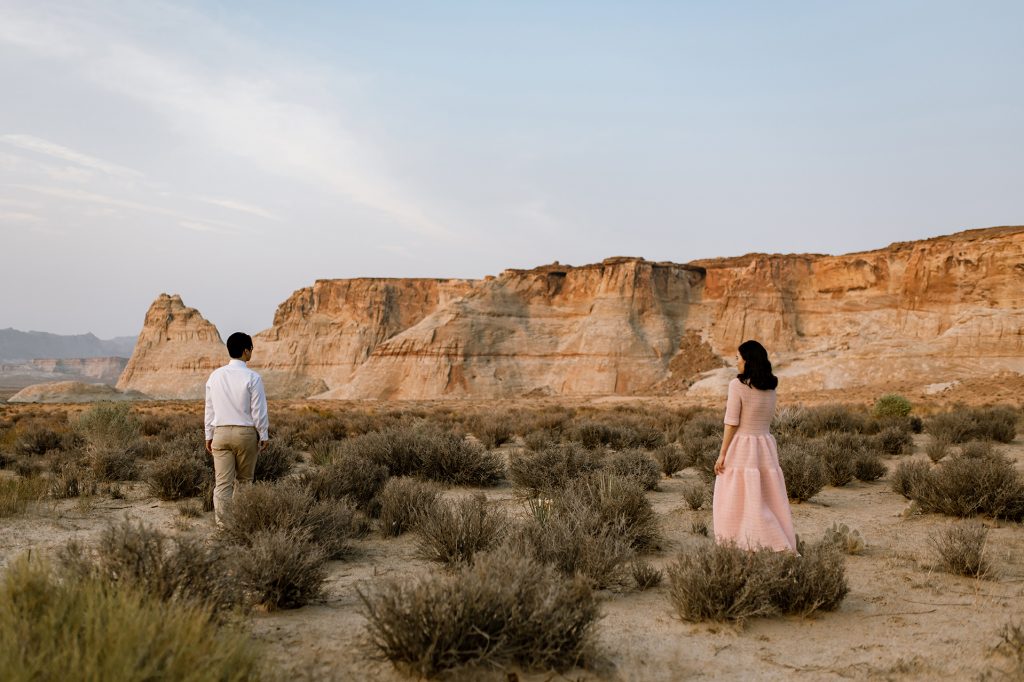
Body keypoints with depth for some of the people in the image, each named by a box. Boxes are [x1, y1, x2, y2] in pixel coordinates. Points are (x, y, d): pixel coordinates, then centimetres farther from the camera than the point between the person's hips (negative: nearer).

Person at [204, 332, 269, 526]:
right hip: (246, 433, -3)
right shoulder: (252, 378, -10)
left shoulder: (215, 376, 4)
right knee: (244, 480, 10)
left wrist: (209, 435, 17)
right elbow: (259, 410, -8)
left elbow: (210, 409, 9)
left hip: (221, 432, 3)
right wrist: (264, 436, 2)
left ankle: (222, 522, 0)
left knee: (223, 481, 3)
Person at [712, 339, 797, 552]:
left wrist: (722, 454, -7)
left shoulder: (738, 384, -11)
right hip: (765, 445, 6)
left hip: (742, 447, -6)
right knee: (770, 500, 10)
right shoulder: (770, 386, 7)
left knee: (735, 500, 3)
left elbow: (732, 423, -12)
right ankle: (782, 546, 8)